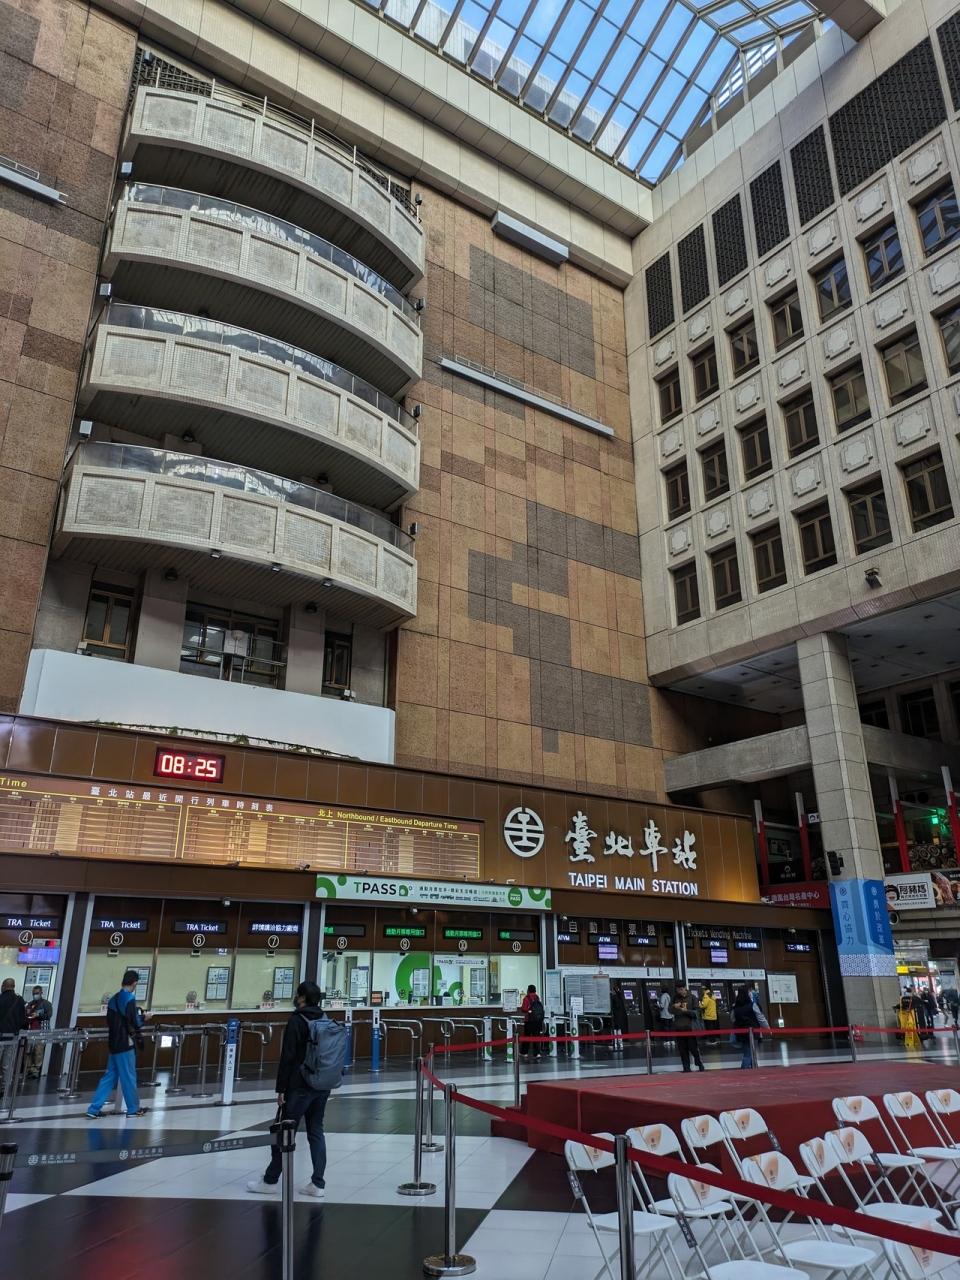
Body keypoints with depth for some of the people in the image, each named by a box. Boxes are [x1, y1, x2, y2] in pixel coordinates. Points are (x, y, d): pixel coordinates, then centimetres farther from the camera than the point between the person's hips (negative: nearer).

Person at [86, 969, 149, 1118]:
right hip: (125, 1044, -8)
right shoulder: (130, 999, -16)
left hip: (113, 1043, 8)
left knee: (109, 1076, 13)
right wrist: (143, 1017, 1)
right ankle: (133, 1109, 15)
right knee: (129, 1077, 4)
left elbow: (109, 1021, 14)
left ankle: (94, 1108, 9)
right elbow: (134, 1023, -19)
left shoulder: (113, 999, 9)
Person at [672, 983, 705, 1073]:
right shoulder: (675, 998, 9)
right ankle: (686, 1067, 12)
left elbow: (696, 1011, -3)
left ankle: (700, 1065, 17)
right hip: (678, 1027, 3)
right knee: (682, 1049, 5)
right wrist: (674, 1007, -6)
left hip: (690, 1026, -3)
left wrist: (686, 1011, -17)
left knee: (693, 1047, -2)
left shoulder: (692, 997, 0)